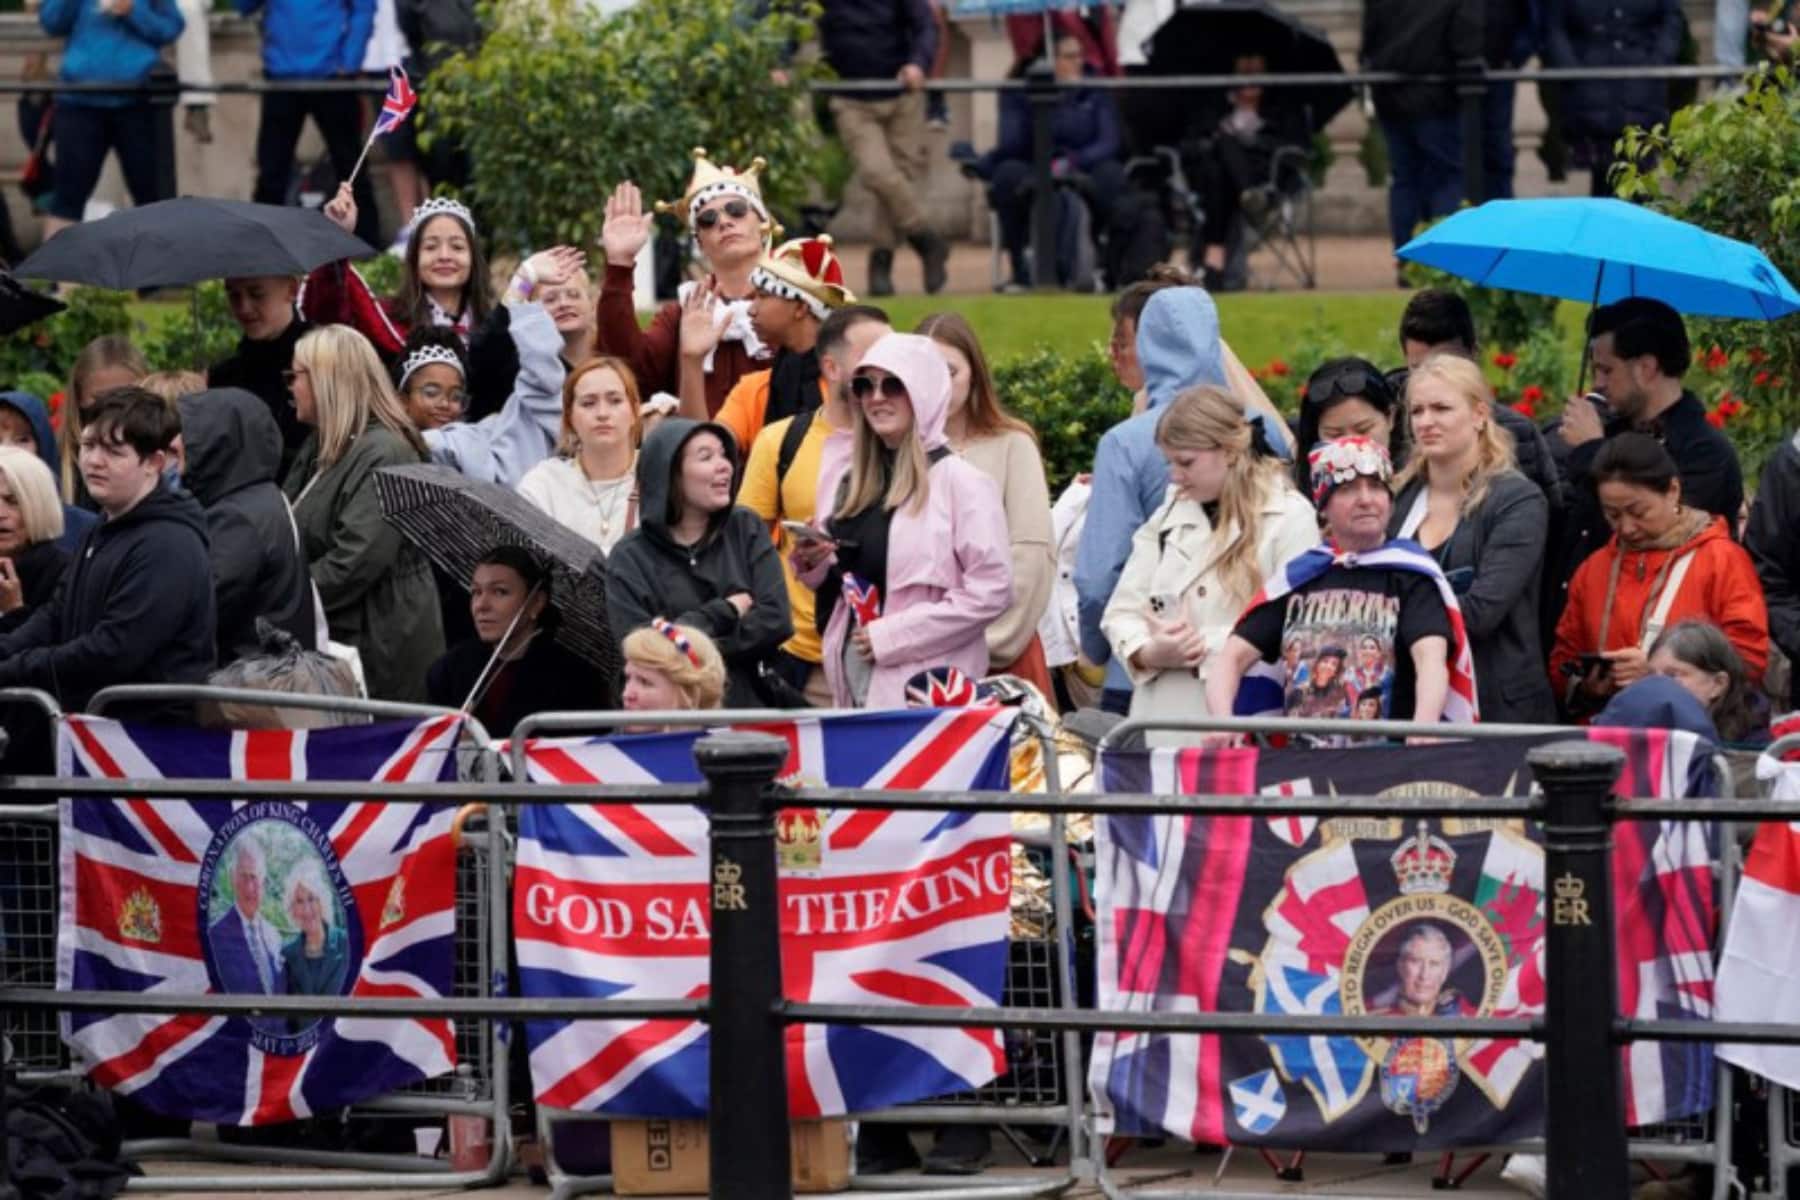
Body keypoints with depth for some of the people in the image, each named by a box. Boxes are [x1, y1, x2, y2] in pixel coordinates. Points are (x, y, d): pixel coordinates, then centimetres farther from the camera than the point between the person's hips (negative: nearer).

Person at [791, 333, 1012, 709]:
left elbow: (991, 590, -12)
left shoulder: (961, 481, -6)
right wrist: (815, 565, 3)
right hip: (854, 685, 6)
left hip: (927, 692, -6)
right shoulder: (854, 483, 16)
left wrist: (891, 635, -14)